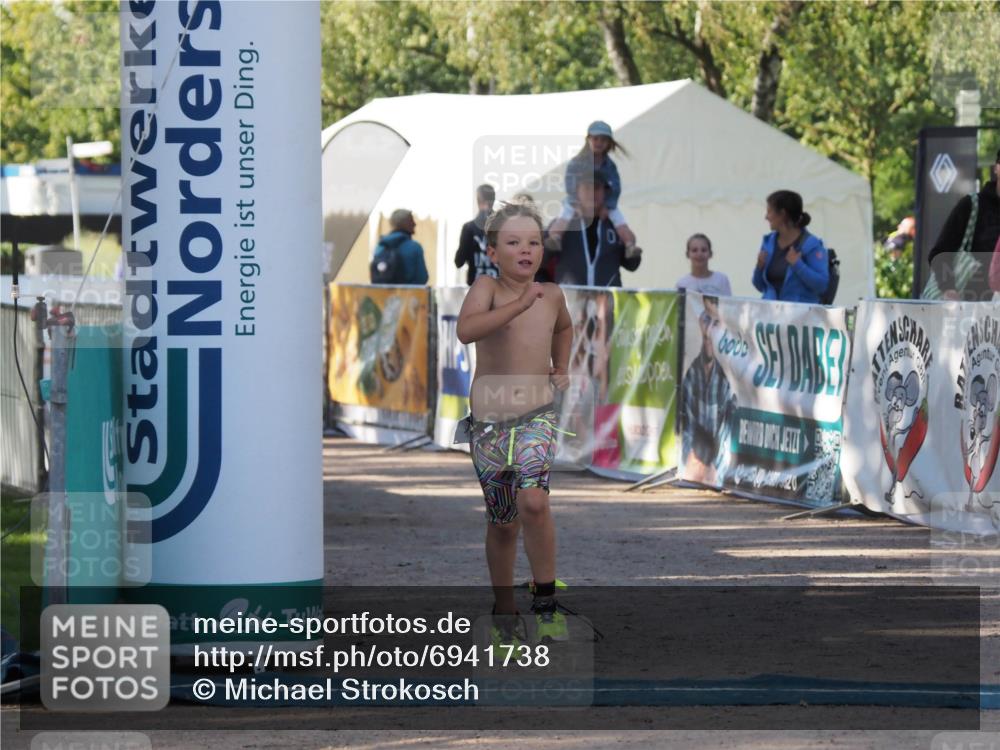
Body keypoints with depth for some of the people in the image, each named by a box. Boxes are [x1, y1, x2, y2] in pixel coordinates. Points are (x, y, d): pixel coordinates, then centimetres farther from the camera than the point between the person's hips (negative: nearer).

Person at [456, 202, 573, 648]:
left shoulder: (551, 296, 5)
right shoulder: (487, 288, -7)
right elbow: (466, 330, -29)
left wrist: (560, 369, 16)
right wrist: (519, 305, -35)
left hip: (537, 416, 1)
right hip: (489, 420, -1)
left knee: (533, 501, -24)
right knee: (503, 523, 9)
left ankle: (546, 601, -13)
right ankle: (504, 612, 27)